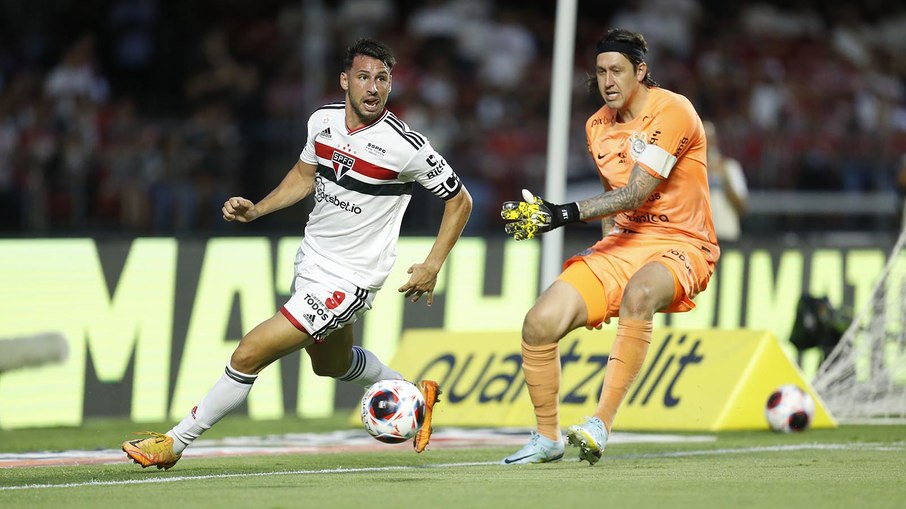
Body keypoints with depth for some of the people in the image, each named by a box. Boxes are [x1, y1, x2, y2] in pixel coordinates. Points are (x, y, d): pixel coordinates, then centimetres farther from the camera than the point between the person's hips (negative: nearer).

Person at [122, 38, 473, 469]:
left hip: (349, 280, -8)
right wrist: (255, 210, 4)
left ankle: (174, 442, 3)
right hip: (311, 261, 8)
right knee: (331, 364, 30)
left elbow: (459, 200, -8)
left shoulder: (406, 146, -21)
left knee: (250, 353, -12)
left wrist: (432, 267, -13)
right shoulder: (323, 120, -4)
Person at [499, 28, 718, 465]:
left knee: (638, 293, -41)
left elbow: (636, 194, -24)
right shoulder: (598, 125, 8)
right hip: (623, 244, 7)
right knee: (540, 323, -10)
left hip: (681, 247, -7)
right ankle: (548, 438, 10)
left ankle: (600, 425, -39)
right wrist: (608, 241, 13)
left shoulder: (672, 111, -15)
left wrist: (565, 214, -30)